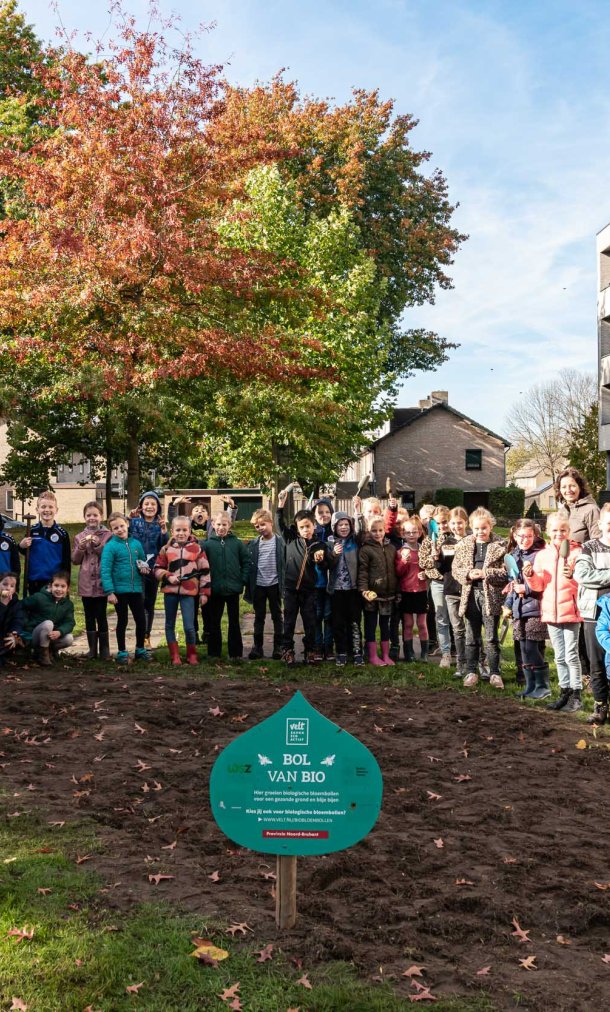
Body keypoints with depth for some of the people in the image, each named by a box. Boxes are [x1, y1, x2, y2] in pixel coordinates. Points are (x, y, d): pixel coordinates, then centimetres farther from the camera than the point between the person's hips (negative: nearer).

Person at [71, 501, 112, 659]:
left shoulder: (107, 535, 0)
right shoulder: (79, 537, 9)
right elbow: (75, 560, 9)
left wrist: (98, 545, -16)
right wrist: (81, 547, -8)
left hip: (101, 582, -3)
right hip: (86, 583, 3)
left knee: (101, 615, -2)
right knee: (89, 616, 8)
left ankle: (104, 649, 8)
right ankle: (92, 648, 16)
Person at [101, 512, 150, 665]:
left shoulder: (136, 544, 4)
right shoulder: (110, 546, -10)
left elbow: (143, 561, 18)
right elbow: (105, 570, -13)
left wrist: (144, 567, -6)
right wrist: (109, 592, -18)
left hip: (136, 589, 4)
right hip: (119, 590, -4)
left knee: (141, 620, 9)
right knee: (122, 621, 8)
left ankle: (140, 649, 27)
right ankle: (122, 652, 21)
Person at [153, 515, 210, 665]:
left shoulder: (197, 549, 1)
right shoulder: (166, 549, 4)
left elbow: (204, 571, 2)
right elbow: (157, 569, 6)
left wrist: (204, 592, 0)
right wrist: (168, 576, -12)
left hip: (189, 592, -2)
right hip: (170, 591, 2)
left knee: (189, 626, -7)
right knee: (170, 625, 9)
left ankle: (192, 655, 12)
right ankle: (174, 655, 20)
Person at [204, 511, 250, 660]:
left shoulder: (237, 543, -1)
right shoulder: (208, 544, -2)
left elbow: (246, 562, 2)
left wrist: (243, 580, -5)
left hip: (233, 589, 0)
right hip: (215, 590, 0)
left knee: (234, 622, 9)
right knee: (214, 622, 9)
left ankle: (236, 652, 16)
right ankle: (214, 652, 18)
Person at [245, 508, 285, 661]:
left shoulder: (280, 542, -4)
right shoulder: (254, 544, 4)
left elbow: (285, 563, -3)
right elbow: (249, 564, 5)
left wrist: (283, 584, -7)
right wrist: (249, 586, 1)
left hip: (274, 585, -2)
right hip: (258, 585, 2)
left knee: (277, 616, 8)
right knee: (259, 617, 10)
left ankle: (278, 646, 14)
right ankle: (257, 647, 17)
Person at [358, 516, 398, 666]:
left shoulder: (391, 548, 9)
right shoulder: (366, 549, -6)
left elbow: (395, 570, 13)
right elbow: (362, 571, -10)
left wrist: (398, 591, 10)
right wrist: (364, 589, -21)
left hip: (388, 593, 5)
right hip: (372, 593, -5)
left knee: (385, 624, 13)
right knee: (371, 625, 4)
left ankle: (386, 655, 21)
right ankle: (373, 656, 12)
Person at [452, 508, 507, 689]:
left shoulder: (499, 545, -4)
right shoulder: (464, 544, 6)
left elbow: (506, 572, -7)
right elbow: (455, 568, 7)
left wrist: (487, 573, -18)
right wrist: (468, 574, -11)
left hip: (491, 595, -3)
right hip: (471, 594, 3)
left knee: (492, 638, 3)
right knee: (471, 638, 11)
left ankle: (495, 673, 13)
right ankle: (471, 672, 20)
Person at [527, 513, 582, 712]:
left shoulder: (576, 552, -6)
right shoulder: (542, 555, 8)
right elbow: (539, 585, 9)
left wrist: (572, 577, -28)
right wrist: (530, 576, -10)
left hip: (570, 611, -5)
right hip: (551, 612, 5)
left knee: (571, 656, -3)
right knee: (560, 657, 14)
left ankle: (576, 696, 7)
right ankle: (565, 693, 23)